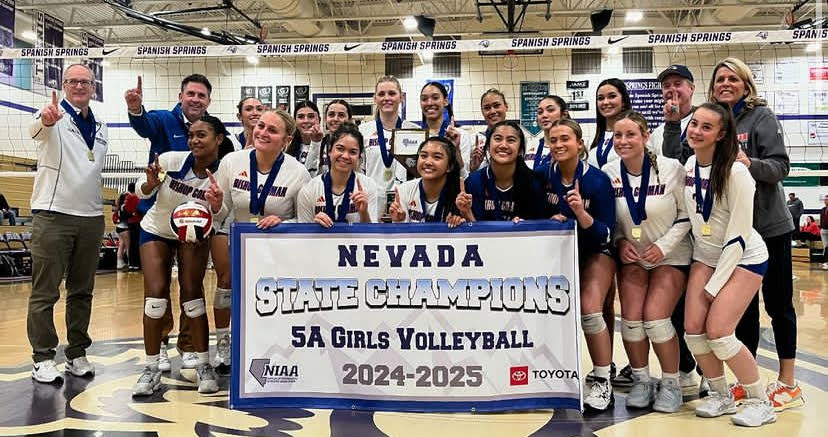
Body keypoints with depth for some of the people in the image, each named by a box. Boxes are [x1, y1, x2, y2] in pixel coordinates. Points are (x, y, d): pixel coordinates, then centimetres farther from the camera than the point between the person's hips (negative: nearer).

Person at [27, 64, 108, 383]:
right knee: (45, 291, 0)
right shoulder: (55, 116, -4)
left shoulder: (101, 127, 14)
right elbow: (37, 128, -28)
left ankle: (77, 353, 19)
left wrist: (101, 210, 13)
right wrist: (46, 119, -52)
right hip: (53, 214, -5)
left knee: (82, 290, 10)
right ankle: (43, 357, 8)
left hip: (91, 217, 6)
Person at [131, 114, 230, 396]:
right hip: (156, 230, 0)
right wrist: (150, 184, -33)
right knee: (155, 295, -9)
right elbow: (141, 191, -10)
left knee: (192, 293, -9)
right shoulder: (171, 160, -24)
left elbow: (219, 218, -17)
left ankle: (204, 366, 4)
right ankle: (152, 368, 3)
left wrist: (216, 204, -39)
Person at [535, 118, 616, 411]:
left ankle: (603, 382, -8)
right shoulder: (542, 175, -10)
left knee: (589, 308, -23)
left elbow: (606, 235, -18)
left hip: (595, 252, -3)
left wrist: (581, 214, -34)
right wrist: (550, 221, -18)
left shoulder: (598, 180, -18)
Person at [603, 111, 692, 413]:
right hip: (632, 257, 3)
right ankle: (641, 380, 13)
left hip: (671, 257, -3)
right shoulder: (609, 173, -7)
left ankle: (671, 383, 8)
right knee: (631, 318, -10)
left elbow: (686, 215, -7)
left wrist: (664, 245, -16)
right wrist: (620, 241, -11)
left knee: (655, 317, -16)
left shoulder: (671, 169, -15)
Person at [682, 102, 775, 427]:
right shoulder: (688, 165, -1)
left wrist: (716, 283, -16)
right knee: (693, 329, -3)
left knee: (718, 332, -14)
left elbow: (739, 236, -19)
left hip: (743, 258, -6)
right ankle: (721, 396, 19)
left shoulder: (735, 172, -21)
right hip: (705, 256, 6)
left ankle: (760, 402, 8)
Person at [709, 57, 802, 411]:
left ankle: (787, 383, 17)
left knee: (778, 303, 6)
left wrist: (750, 163, -30)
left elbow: (781, 166, -12)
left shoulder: (761, 116, -5)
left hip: (769, 226, -4)